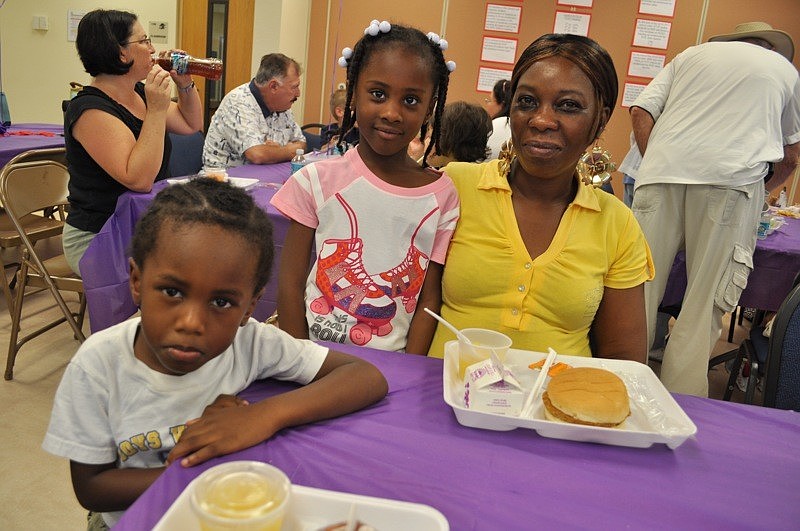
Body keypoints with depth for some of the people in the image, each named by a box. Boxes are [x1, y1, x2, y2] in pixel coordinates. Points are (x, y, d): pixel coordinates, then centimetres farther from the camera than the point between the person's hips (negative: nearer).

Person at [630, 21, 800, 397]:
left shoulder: (692, 54, 29)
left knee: (639, 292, 2)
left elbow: (640, 111, 13)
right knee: (704, 308, -2)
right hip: (731, 176, -1)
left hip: (662, 170, 2)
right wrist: (765, 188, 46)